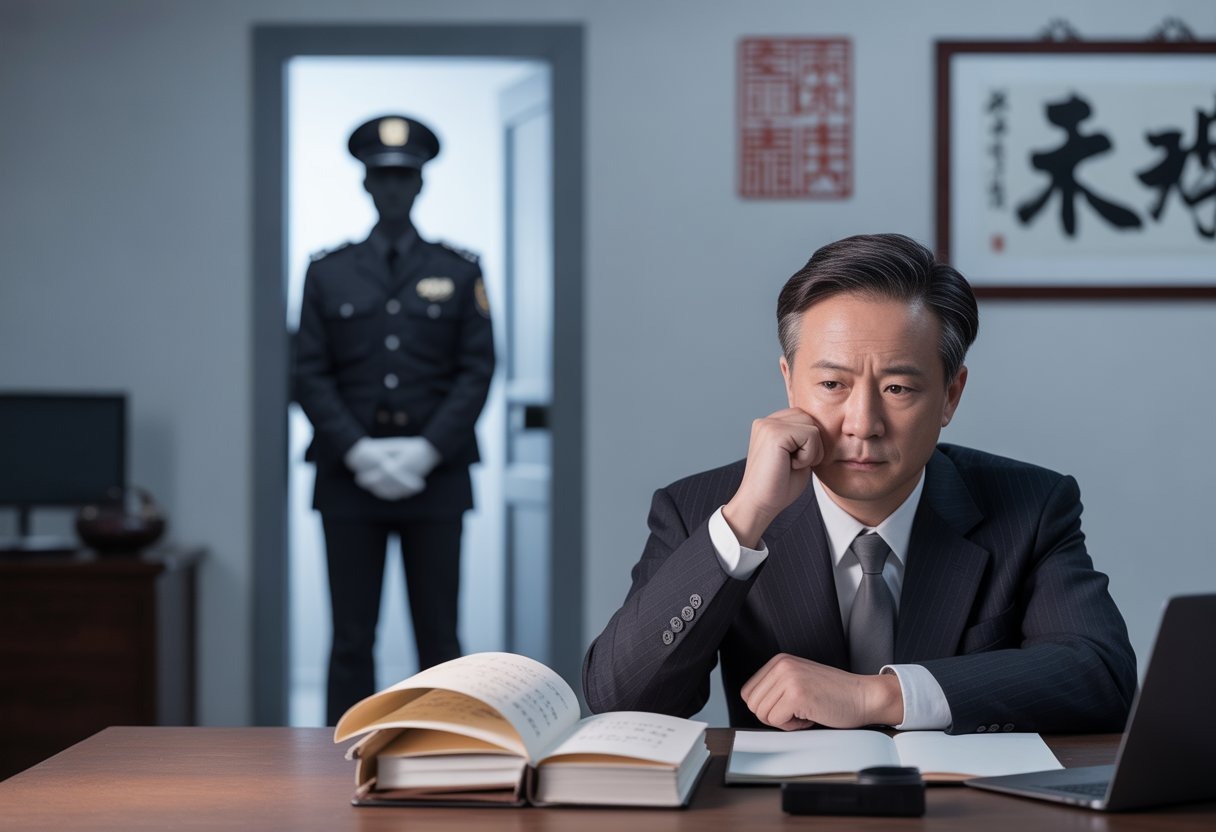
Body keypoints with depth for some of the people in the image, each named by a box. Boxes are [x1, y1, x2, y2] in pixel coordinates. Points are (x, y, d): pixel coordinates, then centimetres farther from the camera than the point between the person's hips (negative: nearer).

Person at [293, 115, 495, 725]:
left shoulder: (459, 273, 8)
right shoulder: (327, 273, 8)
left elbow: (477, 371, 1)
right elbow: (311, 375, 3)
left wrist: (426, 450, -11)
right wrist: (358, 450, -11)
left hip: (435, 478, 0)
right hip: (350, 477, 0)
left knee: (438, 636, 3)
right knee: (351, 640, 2)